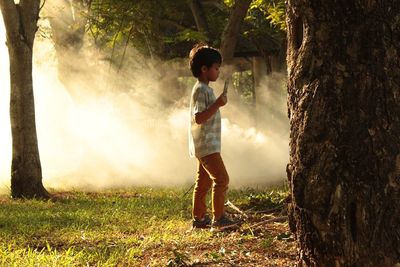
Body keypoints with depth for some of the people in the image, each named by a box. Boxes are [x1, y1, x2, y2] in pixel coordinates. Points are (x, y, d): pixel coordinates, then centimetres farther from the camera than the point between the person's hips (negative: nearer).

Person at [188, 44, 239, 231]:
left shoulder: (204, 89, 17)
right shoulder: (201, 90, -16)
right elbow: (199, 118, -24)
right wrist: (217, 104, -26)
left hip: (205, 145, 11)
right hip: (206, 145, -11)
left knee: (204, 181, 13)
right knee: (221, 179, -11)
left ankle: (198, 218, 18)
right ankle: (218, 218, -9)